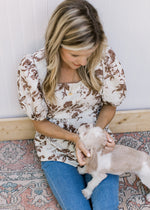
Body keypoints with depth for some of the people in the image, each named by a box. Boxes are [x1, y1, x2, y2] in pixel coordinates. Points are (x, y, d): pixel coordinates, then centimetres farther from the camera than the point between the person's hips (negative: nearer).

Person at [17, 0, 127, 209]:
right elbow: (40, 122, -10)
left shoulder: (105, 56, -19)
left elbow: (110, 104, -3)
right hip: (56, 146, -1)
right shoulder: (32, 67, -22)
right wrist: (74, 138, -25)